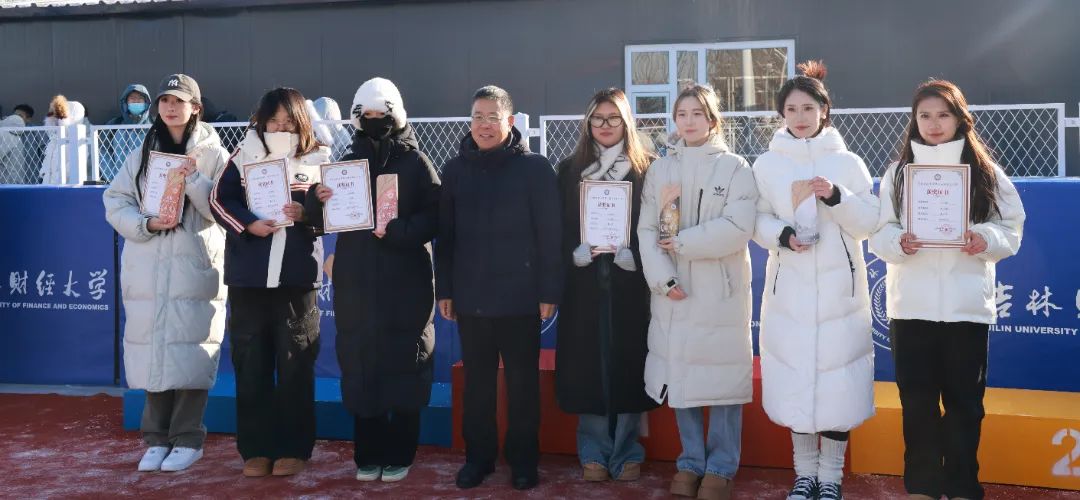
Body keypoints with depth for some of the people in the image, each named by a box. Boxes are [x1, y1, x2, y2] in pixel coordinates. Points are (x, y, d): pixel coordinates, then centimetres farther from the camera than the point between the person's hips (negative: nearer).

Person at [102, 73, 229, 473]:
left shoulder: (213, 154, 4)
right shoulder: (141, 155, 14)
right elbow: (115, 203, 9)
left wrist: (195, 180, -19)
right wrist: (146, 224, -9)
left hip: (196, 267, -3)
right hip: (148, 270, 3)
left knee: (190, 352, -4)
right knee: (153, 351, 5)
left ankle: (187, 439, 7)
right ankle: (157, 438, 15)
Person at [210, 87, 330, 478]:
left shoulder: (318, 159, 4)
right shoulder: (244, 155, 4)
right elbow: (219, 199, -1)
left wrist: (306, 213, -15)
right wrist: (248, 225, -16)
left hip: (298, 276, -1)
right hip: (249, 275, 1)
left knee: (295, 364, 5)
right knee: (251, 363, 6)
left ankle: (293, 448, 15)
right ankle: (255, 448, 16)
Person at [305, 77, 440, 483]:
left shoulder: (416, 162, 2)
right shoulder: (347, 161, 12)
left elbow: (434, 217, -7)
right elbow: (323, 221, 11)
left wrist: (397, 231, -22)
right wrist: (317, 199, -9)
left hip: (405, 282, -3)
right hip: (356, 282, 3)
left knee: (403, 366, 2)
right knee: (360, 366, 4)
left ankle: (398, 454, 13)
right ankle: (368, 454, 16)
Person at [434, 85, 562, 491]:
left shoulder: (535, 167, -4)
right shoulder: (456, 169, 6)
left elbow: (550, 235, -6)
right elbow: (444, 234, 8)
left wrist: (549, 292, -10)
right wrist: (444, 289, 4)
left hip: (520, 297, -3)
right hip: (470, 298, 3)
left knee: (522, 382, 8)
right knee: (477, 381, 11)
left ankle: (523, 459, 21)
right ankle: (478, 456, 25)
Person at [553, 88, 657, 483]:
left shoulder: (647, 169, 4)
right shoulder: (570, 169, 9)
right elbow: (560, 228, 6)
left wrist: (629, 253, -15)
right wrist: (580, 252, -12)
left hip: (630, 285, -1)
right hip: (585, 285, 1)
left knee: (627, 366, 2)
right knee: (589, 367, 2)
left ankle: (626, 453, 15)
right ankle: (593, 454, 14)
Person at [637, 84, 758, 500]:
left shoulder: (735, 168, 1)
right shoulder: (659, 169, 9)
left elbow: (737, 229, -12)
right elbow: (647, 230, 0)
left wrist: (680, 243, -12)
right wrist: (663, 278, -14)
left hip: (720, 290, -2)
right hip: (673, 289, 3)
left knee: (723, 374, 1)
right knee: (680, 374, 7)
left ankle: (720, 466, 13)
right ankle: (691, 461, 20)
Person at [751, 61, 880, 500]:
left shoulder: (848, 162, 3)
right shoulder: (767, 164, 4)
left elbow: (869, 223, 0)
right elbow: (758, 221, 2)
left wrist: (836, 197, -16)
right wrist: (783, 235, -17)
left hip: (838, 289, 0)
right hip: (789, 288, 1)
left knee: (837, 379, 0)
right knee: (794, 379, 4)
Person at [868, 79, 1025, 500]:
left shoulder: (985, 171, 5)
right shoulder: (897, 172, 8)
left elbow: (1012, 227, 4)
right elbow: (878, 232, 3)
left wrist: (986, 239, -16)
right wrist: (898, 241, -18)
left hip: (967, 304, -1)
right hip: (911, 304, 1)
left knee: (964, 400, 6)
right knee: (917, 400, 6)